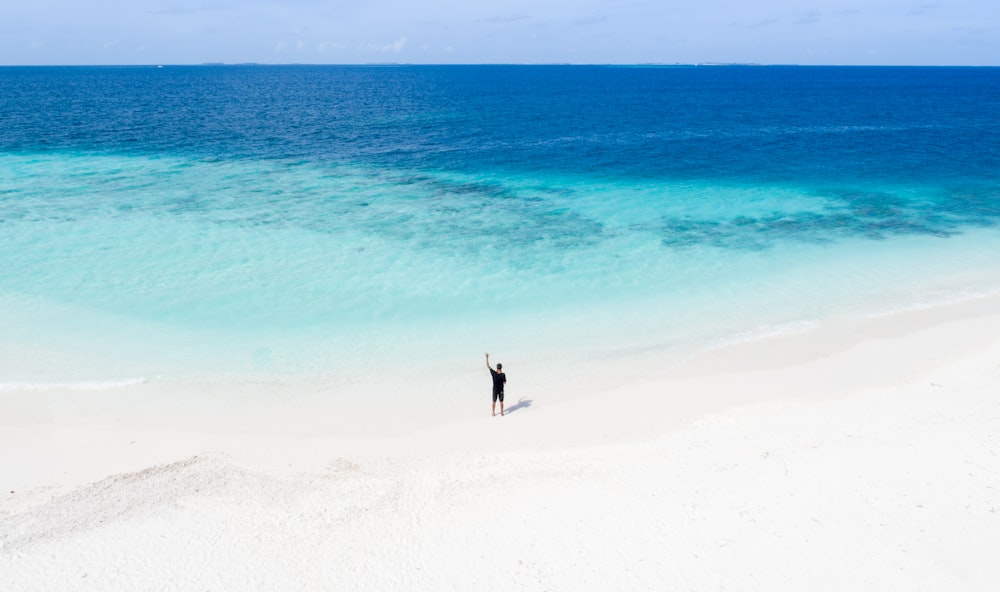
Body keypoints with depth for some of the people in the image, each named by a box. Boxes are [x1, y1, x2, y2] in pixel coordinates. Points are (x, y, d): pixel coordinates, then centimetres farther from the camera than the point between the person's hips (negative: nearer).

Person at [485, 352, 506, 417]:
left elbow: (488, 366, -12)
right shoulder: (503, 374, -20)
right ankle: (501, 413, 23)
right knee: (501, 402, 14)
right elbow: (504, 382, -7)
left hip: (495, 390, 1)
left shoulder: (494, 373, -17)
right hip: (501, 390, -1)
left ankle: (494, 413, 25)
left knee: (494, 402, 16)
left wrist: (487, 357, -7)